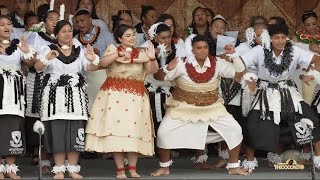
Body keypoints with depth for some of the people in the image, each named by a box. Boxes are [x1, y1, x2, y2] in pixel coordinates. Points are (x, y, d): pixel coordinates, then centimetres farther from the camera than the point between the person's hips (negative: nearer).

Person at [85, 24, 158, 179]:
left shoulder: (141, 53, 11)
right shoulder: (113, 49, 6)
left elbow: (153, 70, 1)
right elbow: (102, 63, -11)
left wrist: (152, 58, -17)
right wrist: (118, 54, -22)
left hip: (136, 96, 2)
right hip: (114, 94, -2)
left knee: (134, 130, -1)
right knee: (116, 130, -6)